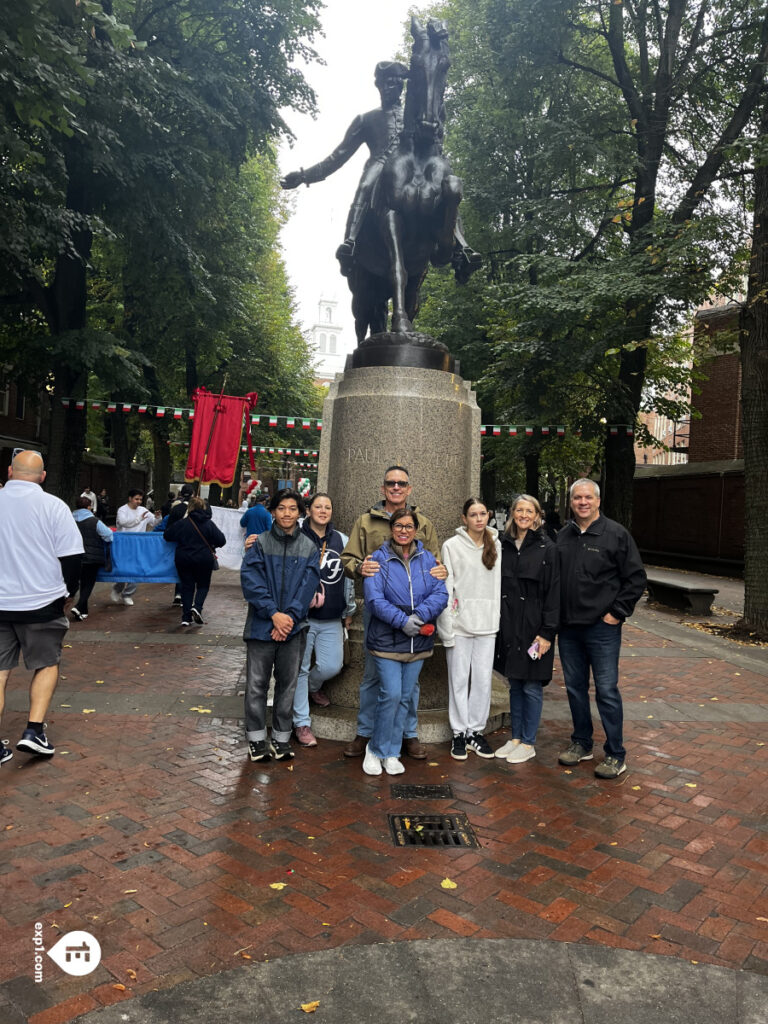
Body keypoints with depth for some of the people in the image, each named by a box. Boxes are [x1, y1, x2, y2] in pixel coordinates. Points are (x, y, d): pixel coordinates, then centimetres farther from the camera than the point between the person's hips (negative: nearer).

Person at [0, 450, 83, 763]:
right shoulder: (53, 506, -9)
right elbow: (71, 557, -8)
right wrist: (66, 590, 9)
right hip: (41, 602, -2)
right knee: (46, 665, 14)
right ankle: (34, 731, 3)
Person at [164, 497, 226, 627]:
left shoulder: (181, 523, -6)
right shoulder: (209, 524, -5)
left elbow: (167, 535, 2)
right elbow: (221, 541, -6)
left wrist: (169, 521, 20)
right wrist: (211, 544, 15)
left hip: (183, 560, 1)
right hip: (204, 560, -1)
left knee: (186, 586, 9)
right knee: (203, 585, 14)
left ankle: (186, 617, 6)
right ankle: (197, 607, -13)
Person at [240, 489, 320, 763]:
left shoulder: (309, 548, 5)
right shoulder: (259, 543, 0)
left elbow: (309, 586, -2)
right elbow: (251, 579, -9)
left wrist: (290, 616, -14)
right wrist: (274, 613, -17)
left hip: (294, 626, 2)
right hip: (262, 625, -1)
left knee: (288, 683, 10)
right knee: (257, 683, 5)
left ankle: (281, 738, 23)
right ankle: (256, 738, 19)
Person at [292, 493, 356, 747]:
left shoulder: (342, 540, 8)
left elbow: (348, 576, 16)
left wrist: (349, 611, 19)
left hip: (332, 620, 4)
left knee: (332, 666, 3)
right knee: (301, 668, 3)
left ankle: (312, 687, 38)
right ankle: (302, 723, 15)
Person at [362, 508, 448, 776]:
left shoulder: (427, 559, 6)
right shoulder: (379, 558, -3)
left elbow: (441, 594, -2)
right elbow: (374, 598, -12)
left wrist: (420, 615, -18)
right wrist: (402, 621, -20)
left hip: (418, 641, 4)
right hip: (386, 640, -4)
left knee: (405, 697, 10)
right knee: (391, 694, -10)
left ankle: (391, 753, 24)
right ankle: (375, 749, 12)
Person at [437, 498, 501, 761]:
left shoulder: (496, 545, 9)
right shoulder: (452, 546, -4)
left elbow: (498, 584, 11)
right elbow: (445, 588, -6)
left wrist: (497, 618, 5)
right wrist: (446, 627, -10)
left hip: (487, 622, 3)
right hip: (460, 622, -3)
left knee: (483, 679, 7)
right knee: (459, 679, 3)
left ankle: (476, 731, 21)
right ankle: (459, 733, 16)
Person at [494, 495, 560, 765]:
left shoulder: (547, 548, -6)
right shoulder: (504, 545, 7)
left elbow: (553, 593, -9)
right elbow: (498, 587, 10)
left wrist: (547, 632, -13)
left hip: (534, 628, -4)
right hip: (509, 627, 5)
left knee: (531, 687, 4)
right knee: (515, 684, 14)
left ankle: (528, 743, 17)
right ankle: (515, 737, 26)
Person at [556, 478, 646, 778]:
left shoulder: (616, 534, -6)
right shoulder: (563, 536, 9)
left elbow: (636, 577, -5)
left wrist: (617, 612, -9)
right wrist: (555, 615, 8)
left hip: (602, 627, -5)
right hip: (568, 628, 5)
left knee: (607, 690, -1)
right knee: (575, 687, 14)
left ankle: (616, 755, 11)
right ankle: (581, 744, 28)